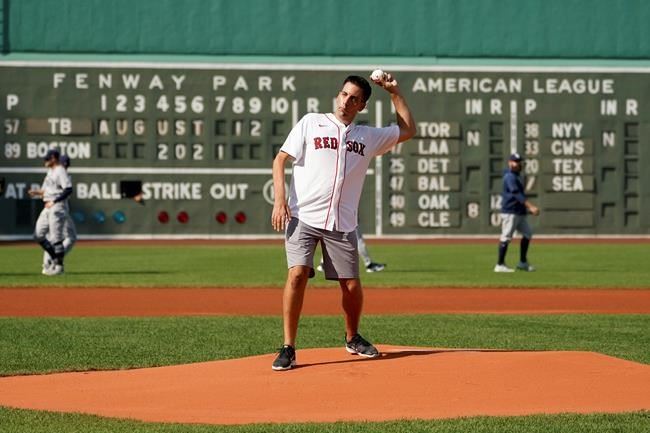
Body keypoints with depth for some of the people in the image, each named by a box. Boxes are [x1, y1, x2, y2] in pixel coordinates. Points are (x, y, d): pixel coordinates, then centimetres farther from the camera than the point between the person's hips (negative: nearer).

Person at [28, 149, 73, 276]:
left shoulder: (61, 171, -12)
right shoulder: (50, 171, 18)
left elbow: (68, 189, -22)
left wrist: (54, 201, -25)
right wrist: (37, 192, 9)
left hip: (57, 207, -10)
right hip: (48, 208, 10)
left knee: (56, 237, -7)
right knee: (38, 235, 8)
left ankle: (59, 266, 1)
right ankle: (55, 260, 16)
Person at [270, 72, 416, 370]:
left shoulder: (369, 137, 14)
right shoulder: (310, 123, 5)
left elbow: (408, 130, 25)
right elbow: (280, 160, 2)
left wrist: (394, 93, 17)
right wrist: (280, 200, -11)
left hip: (342, 225, 3)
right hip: (303, 218, -3)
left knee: (352, 286, 3)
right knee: (297, 274, -19)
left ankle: (352, 339, 30)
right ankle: (288, 348, -14)